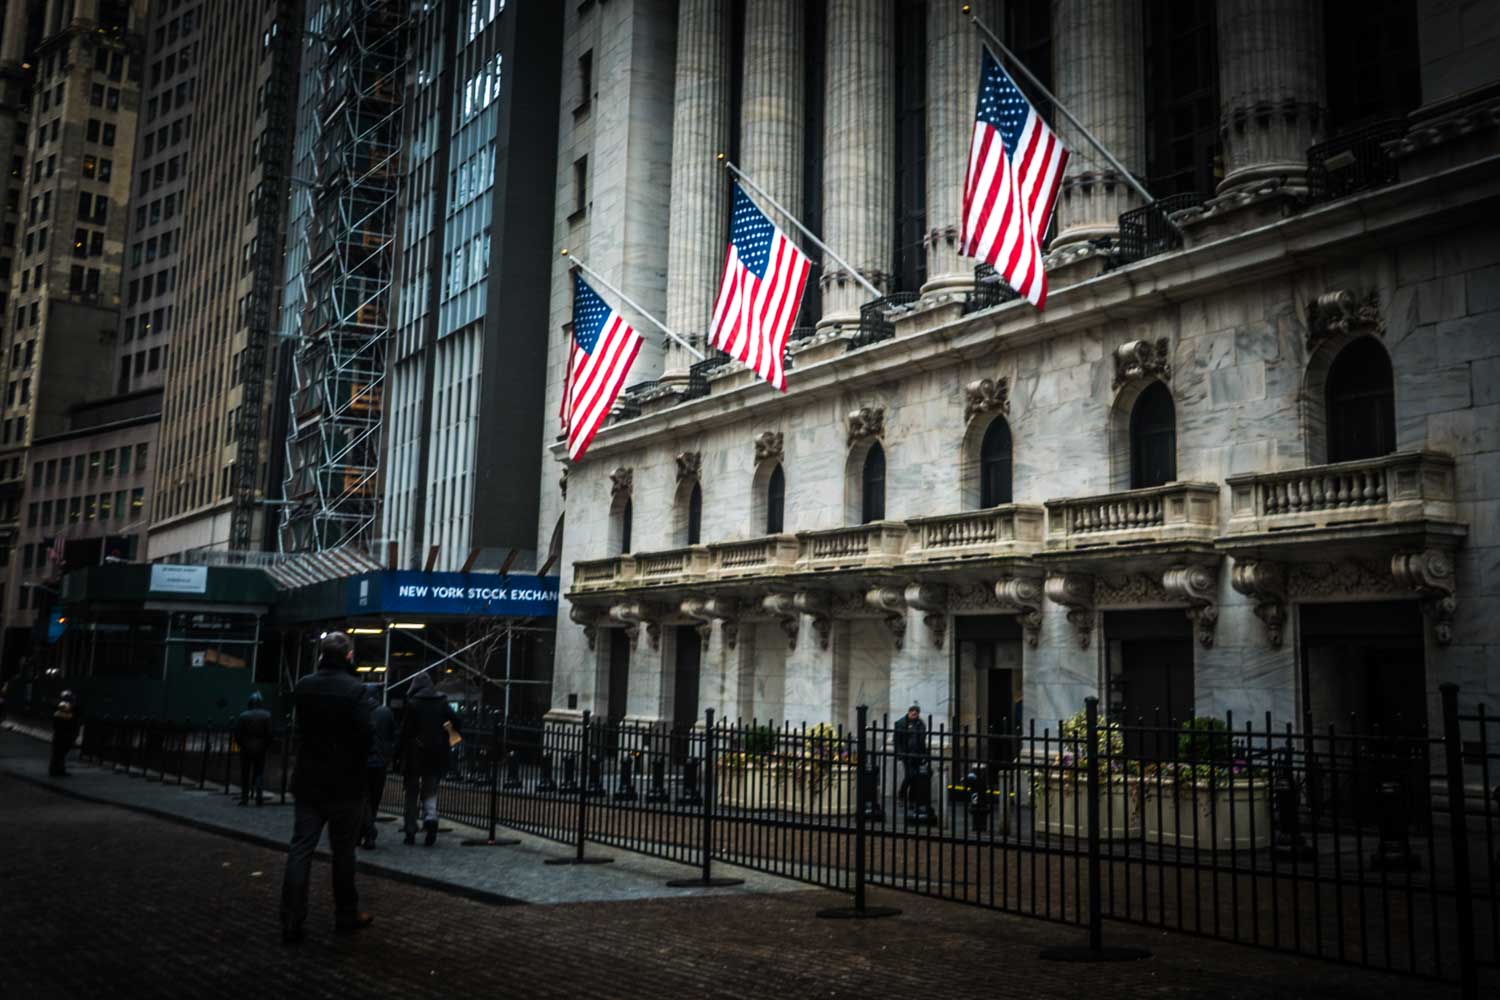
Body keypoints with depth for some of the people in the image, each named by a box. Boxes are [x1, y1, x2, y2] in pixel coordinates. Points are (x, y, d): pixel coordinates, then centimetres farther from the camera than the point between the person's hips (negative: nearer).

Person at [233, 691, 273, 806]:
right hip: (261, 749, 0)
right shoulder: (266, 716, -3)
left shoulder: (243, 716, -2)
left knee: (245, 774, 9)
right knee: (260, 773, 5)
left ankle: (244, 798, 8)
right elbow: (269, 733, -8)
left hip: (246, 749, 0)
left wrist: (242, 745, 8)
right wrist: (267, 746, 4)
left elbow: (237, 733, -4)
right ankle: (259, 797, -8)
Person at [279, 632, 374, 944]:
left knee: (300, 849, 4)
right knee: (343, 853, 7)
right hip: (344, 784, -4)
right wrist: (356, 768, 3)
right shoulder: (354, 690, -15)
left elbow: (300, 728, 13)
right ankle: (346, 915, 19)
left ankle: (291, 921, 2)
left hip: (308, 781, 4)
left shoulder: (303, 687, 2)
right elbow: (364, 736, -15)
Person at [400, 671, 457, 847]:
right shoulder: (442, 701, 2)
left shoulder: (412, 703, -7)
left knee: (412, 793, 9)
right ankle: (431, 817, -17)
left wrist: (402, 752, 0)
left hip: (415, 753, -2)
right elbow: (455, 721, -3)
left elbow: (405, 729, -8)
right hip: (436, 754, 2)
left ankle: (410, 833, 10)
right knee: (430, 791, 12)